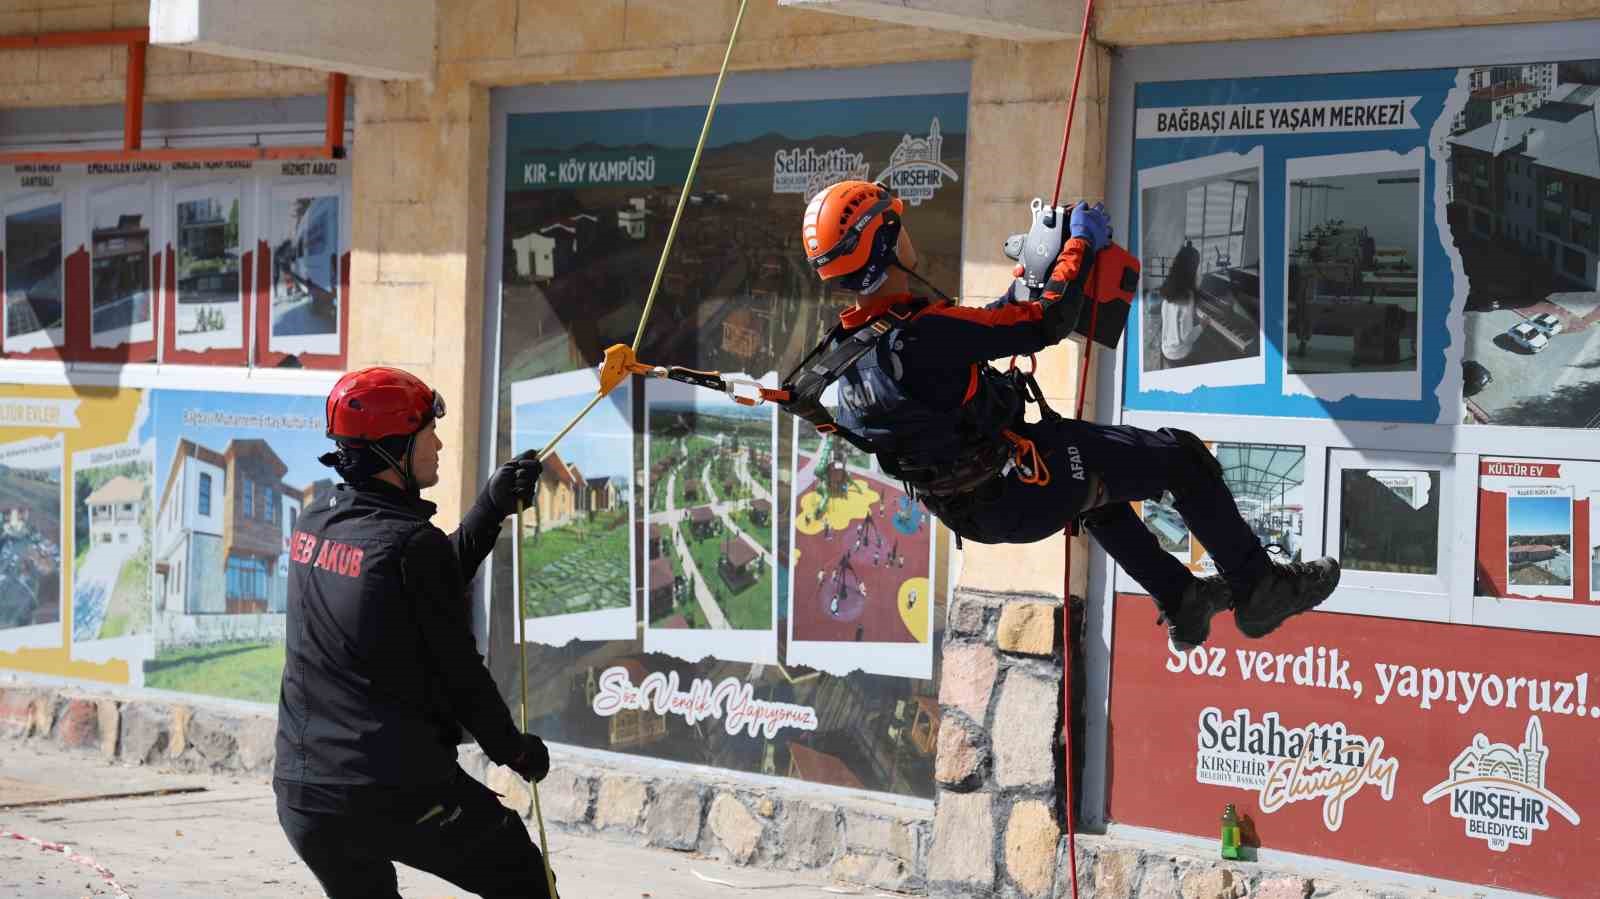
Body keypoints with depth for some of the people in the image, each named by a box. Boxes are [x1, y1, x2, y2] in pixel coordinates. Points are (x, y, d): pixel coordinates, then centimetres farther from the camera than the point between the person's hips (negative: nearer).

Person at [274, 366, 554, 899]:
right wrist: (513, 749, 8)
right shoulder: (412, 543, -14)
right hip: (400, 792, -7)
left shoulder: (313, 525, 8)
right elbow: (458, 670, -6)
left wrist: (492, 508, 18)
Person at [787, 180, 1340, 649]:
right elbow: (1046, 322, -25)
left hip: (968, 513, 9)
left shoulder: (840, 352, -5)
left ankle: (1180, 602, 42)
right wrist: (1082, 243, -9)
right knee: (1183, 457, 7)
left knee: (1095, 474, 36)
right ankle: (1257, 590, 23)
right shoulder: (924, 337, -34)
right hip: (1023, 494, -9)